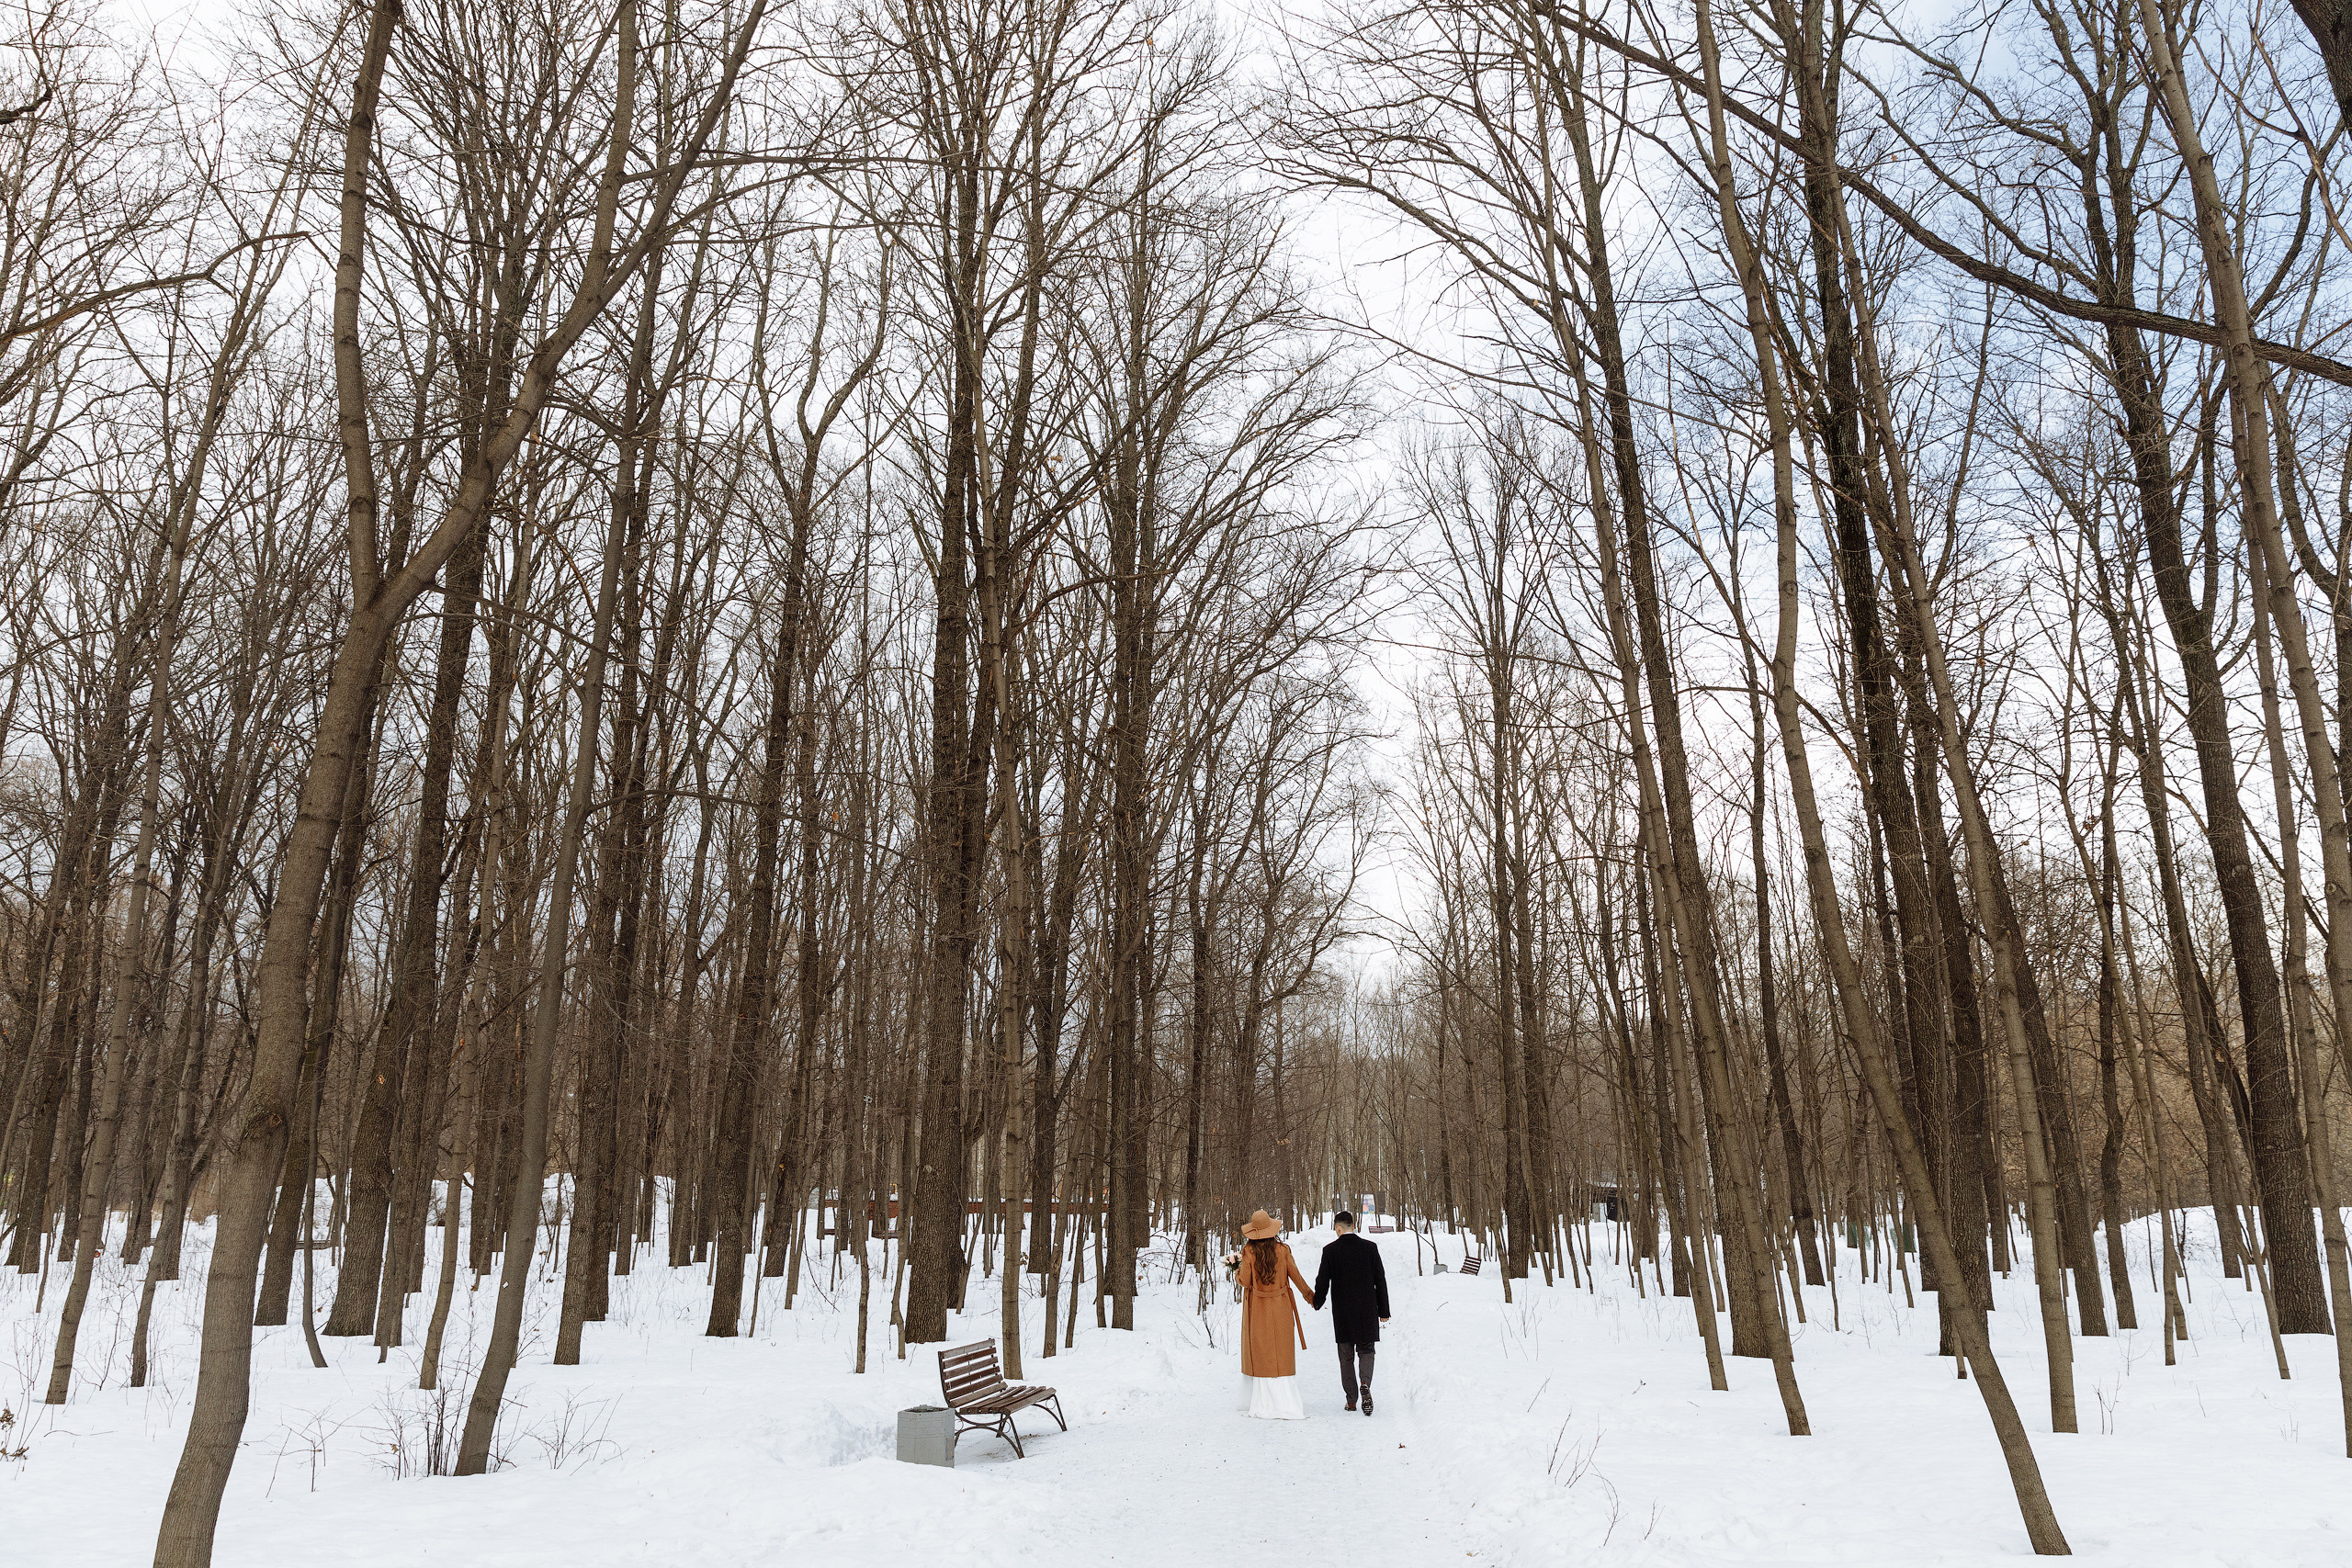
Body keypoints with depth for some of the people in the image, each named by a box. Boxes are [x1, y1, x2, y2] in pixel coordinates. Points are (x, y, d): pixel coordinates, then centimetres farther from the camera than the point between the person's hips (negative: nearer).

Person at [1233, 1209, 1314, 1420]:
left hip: (1257, 1310, -1)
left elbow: (1244, 1282, -9)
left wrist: (1236, 1269, 11)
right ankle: (1287, 1403, 2)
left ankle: (1265, 1405, 10)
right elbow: (1296, 1276, 0)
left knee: (1262, 1356, 9)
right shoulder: (1282, 1250, -7)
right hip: (1281, 1309, 1)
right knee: (1283, 1355, 6)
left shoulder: (1249, 1251, -11)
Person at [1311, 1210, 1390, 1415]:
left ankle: (1351, 1399, 14)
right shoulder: (1370, 1247, -3)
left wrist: (1317, 1303, 17)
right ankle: (1365, 1384, -14)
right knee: (1366, 1350, 12)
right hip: (1367, 1311, 1)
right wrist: (1383, 1311, 7)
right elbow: (1380, 1281, -1)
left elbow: (1322, 1282, -3)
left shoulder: (1330, 1250, -7)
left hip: (1342, 1312, -1)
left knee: (1346, 1356, 11)